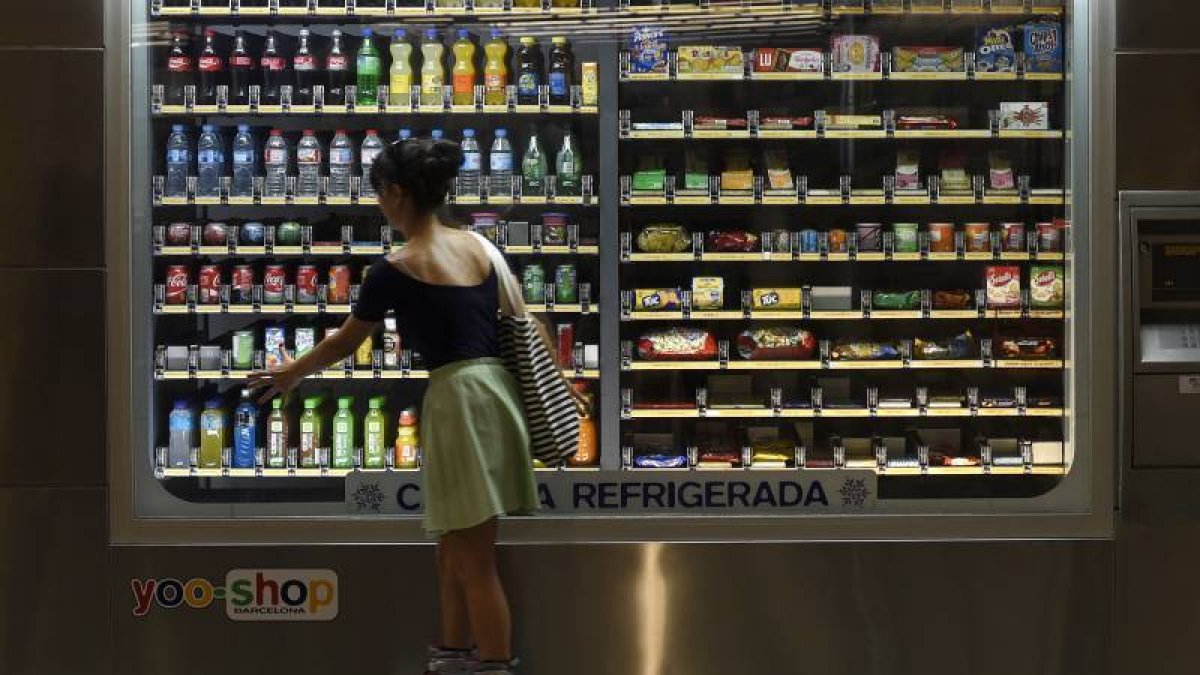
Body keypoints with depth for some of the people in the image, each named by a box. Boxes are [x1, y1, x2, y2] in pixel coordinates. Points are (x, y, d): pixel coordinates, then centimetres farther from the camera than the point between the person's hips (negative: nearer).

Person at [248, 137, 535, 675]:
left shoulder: (396, 269, -9)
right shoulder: (477, 244, 10)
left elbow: (345, 342, 4)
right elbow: (519, 321, 13)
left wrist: (290, 374, 20)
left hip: (458, 396, -8)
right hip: (495, 386, 8)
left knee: (476, 561, 0)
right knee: (454, 546, 20)